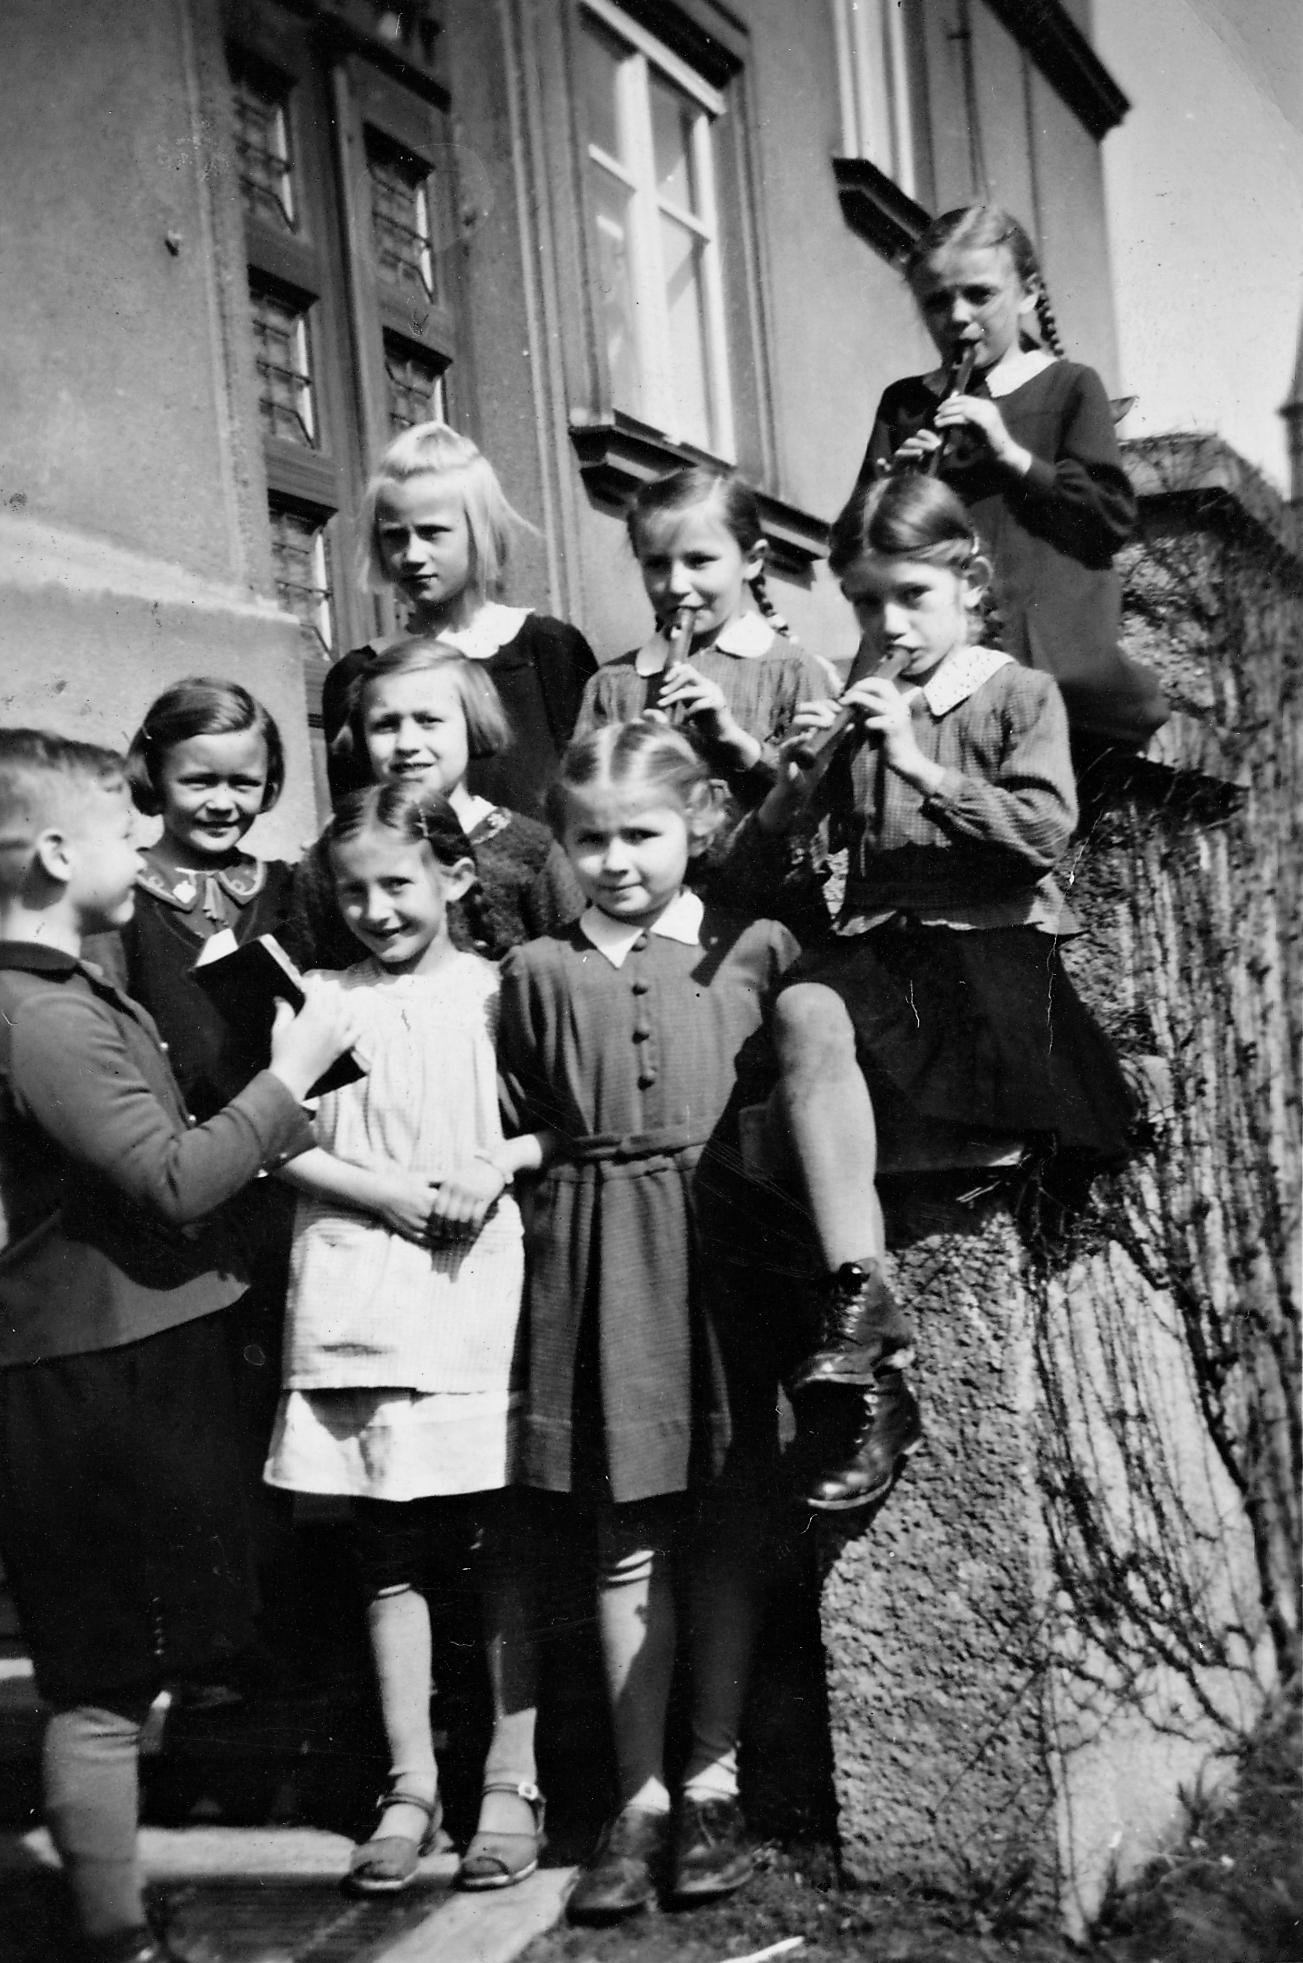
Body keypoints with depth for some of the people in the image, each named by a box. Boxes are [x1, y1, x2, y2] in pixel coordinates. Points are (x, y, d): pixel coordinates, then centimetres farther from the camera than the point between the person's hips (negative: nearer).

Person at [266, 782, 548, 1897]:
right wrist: (393, 1194, -9)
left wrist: (498, 1165, -14)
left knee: (506, 1545, 4)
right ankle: (410, 1785, 18)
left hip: (483, 1302, -1)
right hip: (358, 1305, 2)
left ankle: (513, 1780, 15)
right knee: (391, 1552, 8)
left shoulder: (497, 992, 3)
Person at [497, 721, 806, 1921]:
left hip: (725, 1256, -1)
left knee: (728, 1524, 6)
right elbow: (524, 1130, 14)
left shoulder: (756, 950, 3)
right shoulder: (540, 971, 7)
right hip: (600, 1263, 1)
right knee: (626, 1538, 5)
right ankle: (641, 1793, 16)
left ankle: (714, 1781, 20)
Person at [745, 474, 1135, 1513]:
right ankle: (862, 1301, -38)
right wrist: (797, 782, -3)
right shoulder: (854, 705, 18)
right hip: (876, 938, 3)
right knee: (804, 1010, -33)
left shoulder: (1020, 695, 7)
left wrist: (921, 766, -14)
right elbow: (764, 851, 18)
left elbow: (1043, 832, -8)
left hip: (997, 935, -2)